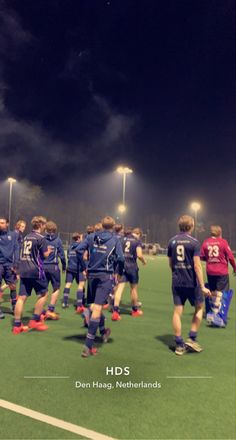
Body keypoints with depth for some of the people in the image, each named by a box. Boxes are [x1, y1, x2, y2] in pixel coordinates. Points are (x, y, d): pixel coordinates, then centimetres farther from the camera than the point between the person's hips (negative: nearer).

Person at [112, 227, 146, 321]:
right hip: (132, 266, -2)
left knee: (119, 288, -2)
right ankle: (135, 310, 31)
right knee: (134, 288, 14)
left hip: (121, 265, 3)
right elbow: (139, 255, -13)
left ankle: (115, 311, -12)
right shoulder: (137, 241, -2)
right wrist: (144, 261, 6)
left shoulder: (122, 239, 9)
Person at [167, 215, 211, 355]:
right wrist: (203, 287, -13)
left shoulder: (172, 241, 4)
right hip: (191, 282, -4)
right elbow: (197, 266, -16)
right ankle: (192, 338, 15)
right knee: (199, 308, 17)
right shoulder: (194, 242, -11)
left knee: (178, 311, 7)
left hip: (177, 282, 4)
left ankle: (179, 345, 14)